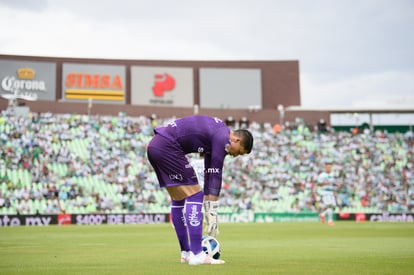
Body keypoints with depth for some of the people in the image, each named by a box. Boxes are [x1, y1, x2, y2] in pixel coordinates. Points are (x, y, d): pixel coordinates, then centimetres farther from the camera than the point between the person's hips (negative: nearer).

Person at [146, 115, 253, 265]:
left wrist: (208, 209, 24)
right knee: (193, 195, -7)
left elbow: (209, 173, 23)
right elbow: (215, 175, -10)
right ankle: (196, 255, -8)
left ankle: (186, 252, 21)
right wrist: (213, 214, -5)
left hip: (155, 146, 11)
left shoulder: (216, 134, 20)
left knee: (178, 200, 16)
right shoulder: (222, 138, -9)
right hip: (166, 147, -11)